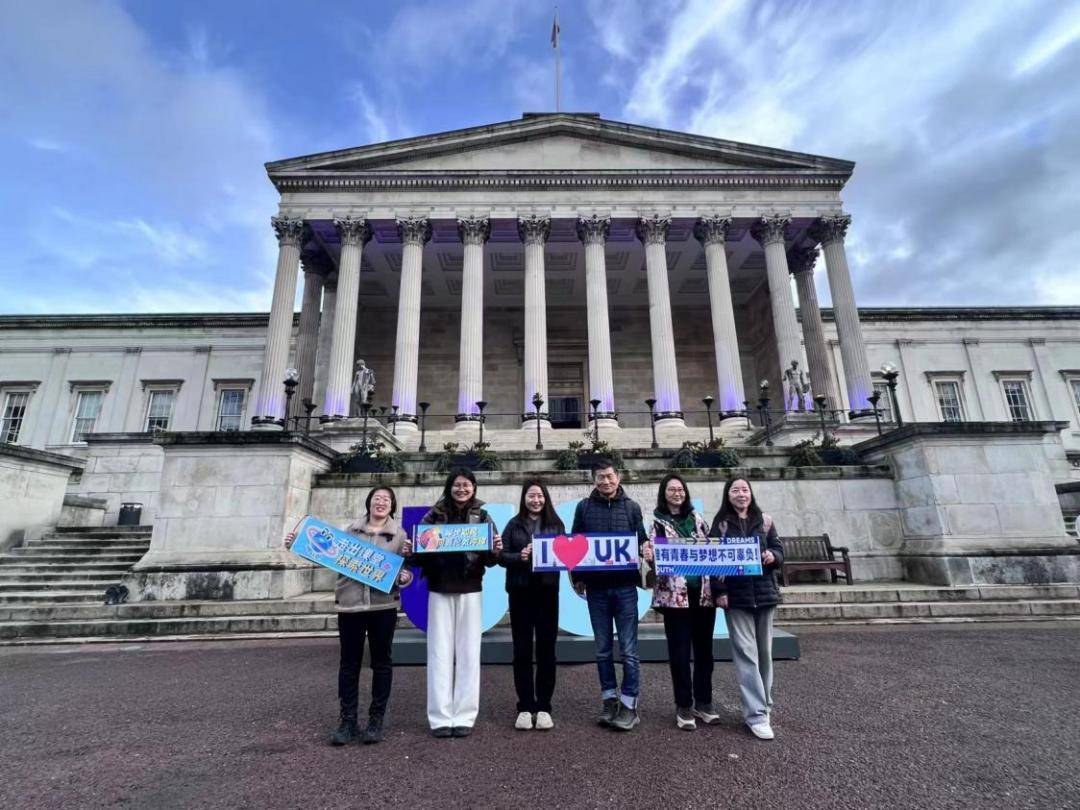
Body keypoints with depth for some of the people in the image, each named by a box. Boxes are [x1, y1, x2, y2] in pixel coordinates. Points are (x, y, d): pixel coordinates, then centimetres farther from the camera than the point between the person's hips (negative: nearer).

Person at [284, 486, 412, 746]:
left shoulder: (400, 535, 4)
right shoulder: (350, 530, 8)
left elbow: (406, 569, 2)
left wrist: (404, 578, -20)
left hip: (383, 605, -1)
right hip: (349, 603, 1)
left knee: (381, 661, 8)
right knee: (349, 662, 8)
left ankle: (376, 720, 22)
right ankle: (348, 721, 21)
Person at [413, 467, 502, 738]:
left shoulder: (482, 516, 4)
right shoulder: (434, 515, 3)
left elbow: (490, 559, 2)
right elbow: (419, 550, 6)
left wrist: (495, 551, -19)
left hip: (470, 591, 0)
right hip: (439, 590, 0)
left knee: (468, 652, 5)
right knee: (440, 652, 4)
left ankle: (464, 716, 15)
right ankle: (440, 718, 13)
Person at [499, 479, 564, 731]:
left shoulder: (556, 524, 7)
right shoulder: (514, 524, 6)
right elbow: (501, 555, 0)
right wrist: (520, 557, -17)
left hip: (547, 591, 0)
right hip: (520, 592, 0)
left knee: (546, 649, 5)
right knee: (522, 650, 6)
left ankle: (543, 707, 19)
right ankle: (525, 707, 19)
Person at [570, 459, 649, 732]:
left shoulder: (631, 507, 4)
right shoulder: (584, 507, 3)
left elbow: (642, 542, 7)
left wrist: (645, 552, -14)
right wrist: (577, 577, 2)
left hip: (624, 586, -1)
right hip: (596, 587, 1)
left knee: (628, 649, 4)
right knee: (603, 649, 12)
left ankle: (629, 705, 17)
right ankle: (609, 701, 26)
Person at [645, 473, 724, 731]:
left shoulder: (697, 518, 9)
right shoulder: (657, 522, -1)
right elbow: (653, 554, -6)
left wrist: (718, 587, 6)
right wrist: (649, 557, -30)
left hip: (703, 591, 4)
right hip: (674, 593, -3)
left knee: (704, 647, 12)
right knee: (680, 650, 3)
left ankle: (704, 702, 27)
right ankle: (684, 706, 17)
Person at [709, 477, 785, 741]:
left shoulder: (764, 520, 7)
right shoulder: (720, 523, -1)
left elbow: (779, 548, 11)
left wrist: (773, 556, -13)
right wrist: (719, 591, -10)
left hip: (764, 593, 3)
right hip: (736, 596, -3)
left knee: (764, 652, 12)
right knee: (746, 653, -4)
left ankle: (765, 705, 27)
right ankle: (756, 715, 0)